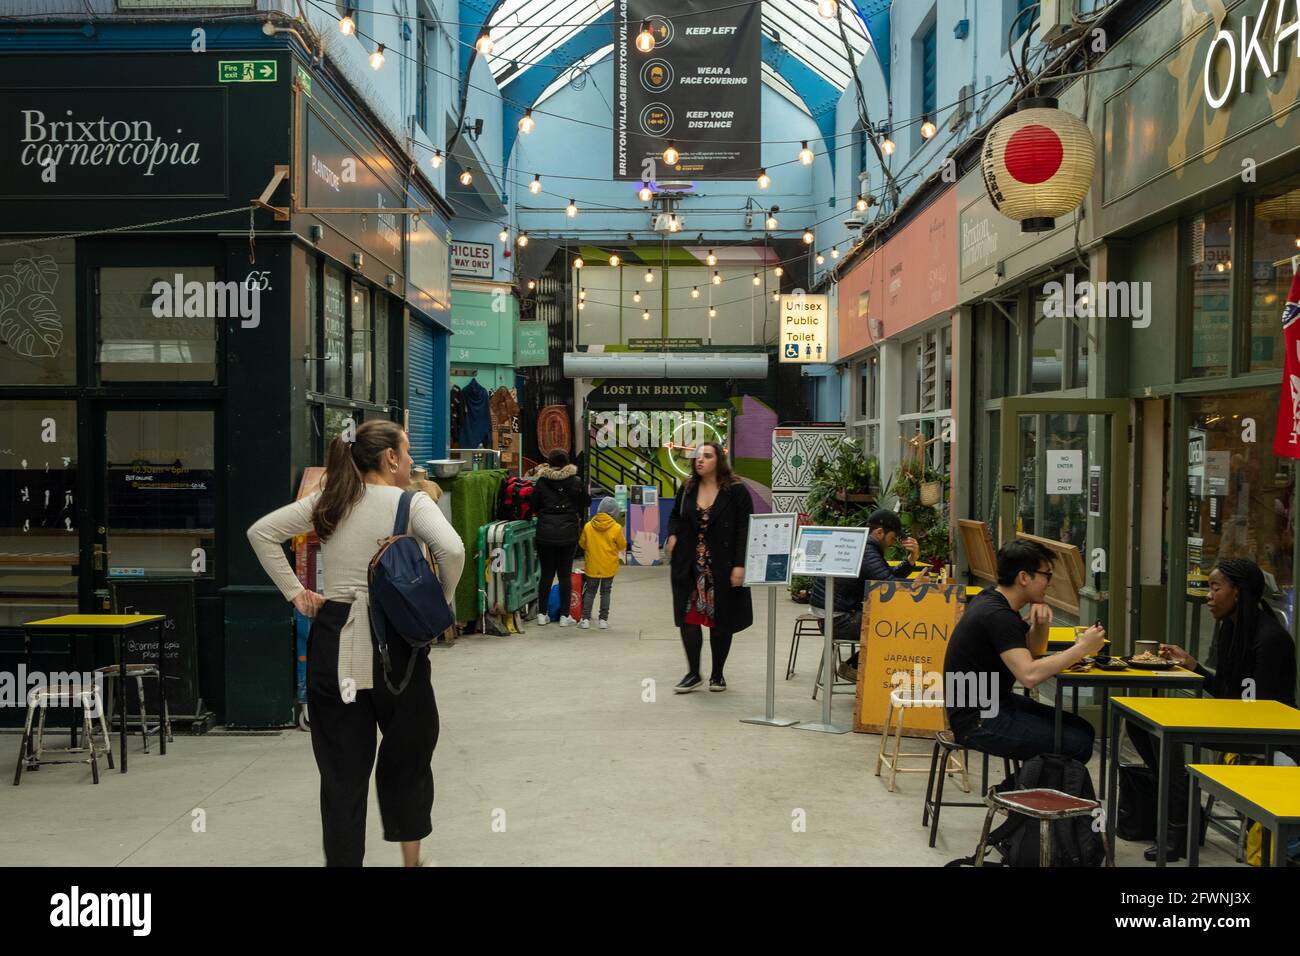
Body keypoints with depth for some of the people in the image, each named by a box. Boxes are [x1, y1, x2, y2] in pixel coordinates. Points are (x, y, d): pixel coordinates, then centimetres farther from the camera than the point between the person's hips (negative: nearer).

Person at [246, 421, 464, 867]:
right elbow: (452, 549, -23)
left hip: (333, 645, 3)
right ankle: (411, 859, 29)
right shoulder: (411, 504, -6)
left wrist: (294, 592, 6)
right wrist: (442, 603, -8)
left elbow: (261, 532, 7)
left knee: (342, 770, 9)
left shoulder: (328, 501, 8)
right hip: (394, 643, -3)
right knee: (407, 756, 18)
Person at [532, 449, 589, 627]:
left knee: (546, 574, 10)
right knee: (565, 574, 6)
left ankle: (542, 614, 14)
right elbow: (586, 502, 5)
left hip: (545, 534, 0)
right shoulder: (575, 482, -5)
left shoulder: (541, 482, -5)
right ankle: (564, 615, 7)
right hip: (568, 534, 0)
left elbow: (533, 507, 0)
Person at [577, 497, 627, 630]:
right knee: (605, 592, 10)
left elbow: (582, 544, 4)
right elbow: (622, 546, -2)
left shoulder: (588, 526, -7)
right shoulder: (616, 528, -13)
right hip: (609, 567, -1)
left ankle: (585, 619, 8)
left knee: (590, 591, 12)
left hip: (592, 565, 1)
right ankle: (603, 619, 9)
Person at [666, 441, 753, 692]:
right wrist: (672, 535, 1)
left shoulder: (736, 491, -7)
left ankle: (717, 674, 20)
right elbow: (675, 516, 23)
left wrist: (739, 565, -16)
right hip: (690, 566, 4)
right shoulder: (687, 489, 7)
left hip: (723, 567, -3)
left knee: (721, 620, 6)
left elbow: (745, 529, -10)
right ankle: (693, 674, 11)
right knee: (689, 617, 0)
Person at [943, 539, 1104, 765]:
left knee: (1082, 730, 6)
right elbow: (1029, 675, -31)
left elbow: (1033, 650, 19)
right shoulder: (997, 616, -21)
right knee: (1077, 745, -15)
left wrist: (1040, 622, -3)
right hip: (978, 720, -10)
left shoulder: (993, 601, 8)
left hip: (998, 702, 10)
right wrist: (1082, 648, -20)